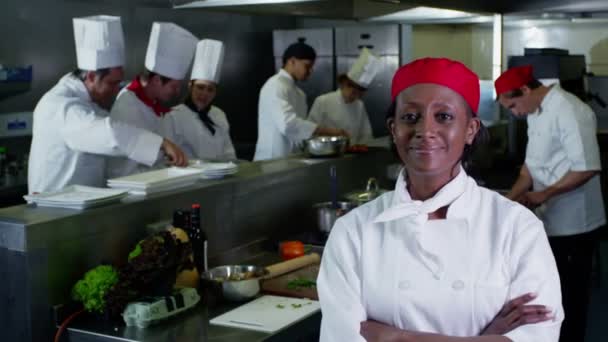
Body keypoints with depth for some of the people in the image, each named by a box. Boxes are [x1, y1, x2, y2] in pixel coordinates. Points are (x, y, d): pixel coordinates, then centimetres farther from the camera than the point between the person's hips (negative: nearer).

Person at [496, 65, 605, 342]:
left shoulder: (570, 111, -20)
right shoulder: (536, 113, 9)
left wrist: (543, 195, -20)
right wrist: (511, 199, 3)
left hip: (571, 222, -9)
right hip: (547, 219, 9)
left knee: (570, 293, 5)